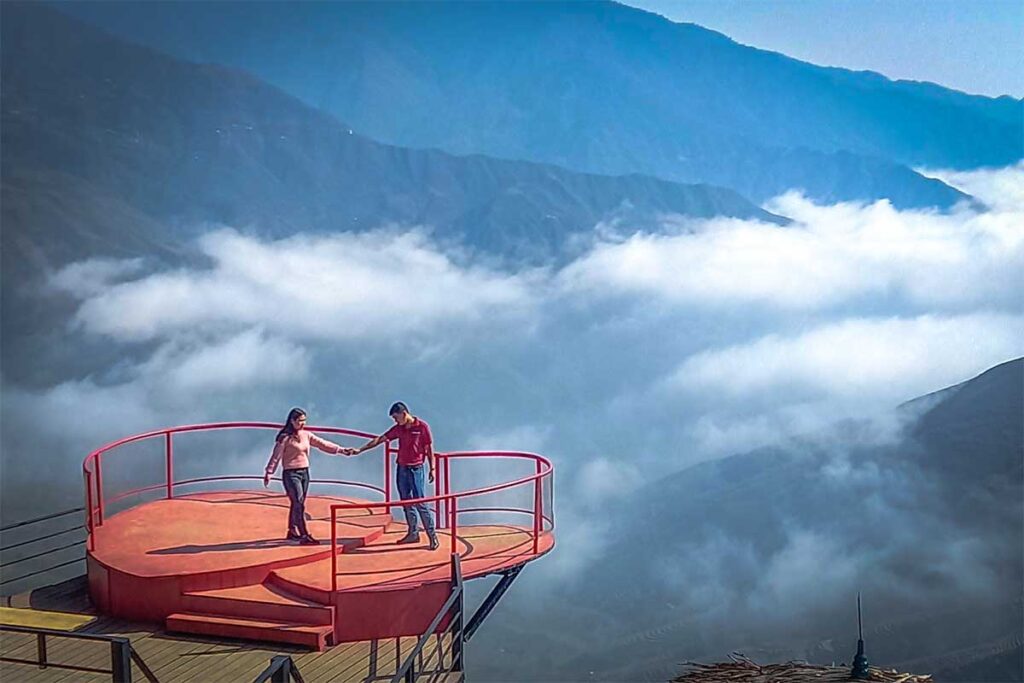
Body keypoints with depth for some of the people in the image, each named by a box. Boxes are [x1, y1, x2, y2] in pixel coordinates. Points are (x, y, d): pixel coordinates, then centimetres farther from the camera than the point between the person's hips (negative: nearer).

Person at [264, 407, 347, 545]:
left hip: (304, 472, 7)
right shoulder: (285, 437, -10)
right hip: (291, 473, -7)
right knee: (299, 504, -13)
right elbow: (276, 456, -10)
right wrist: (269, 472, -14)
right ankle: (305, 535, -16)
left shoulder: (307, 435, 8)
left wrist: (341, 450, 4)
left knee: (296, 504, 14)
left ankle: (292, 531, 27)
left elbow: (323, 444, 9)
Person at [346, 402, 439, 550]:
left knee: (420, 503, -9)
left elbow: (429, 448, -4)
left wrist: (432, 469, -4)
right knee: (406, 502, 8)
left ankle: (432, 535, -3)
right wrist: (359, 450, 2)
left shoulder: (422, 426, -9)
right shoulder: (398, 428, 6)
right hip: (402, 468, 6)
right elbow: (379, 439, 6)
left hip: (416, 469, -6)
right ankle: (413, 533, 16)